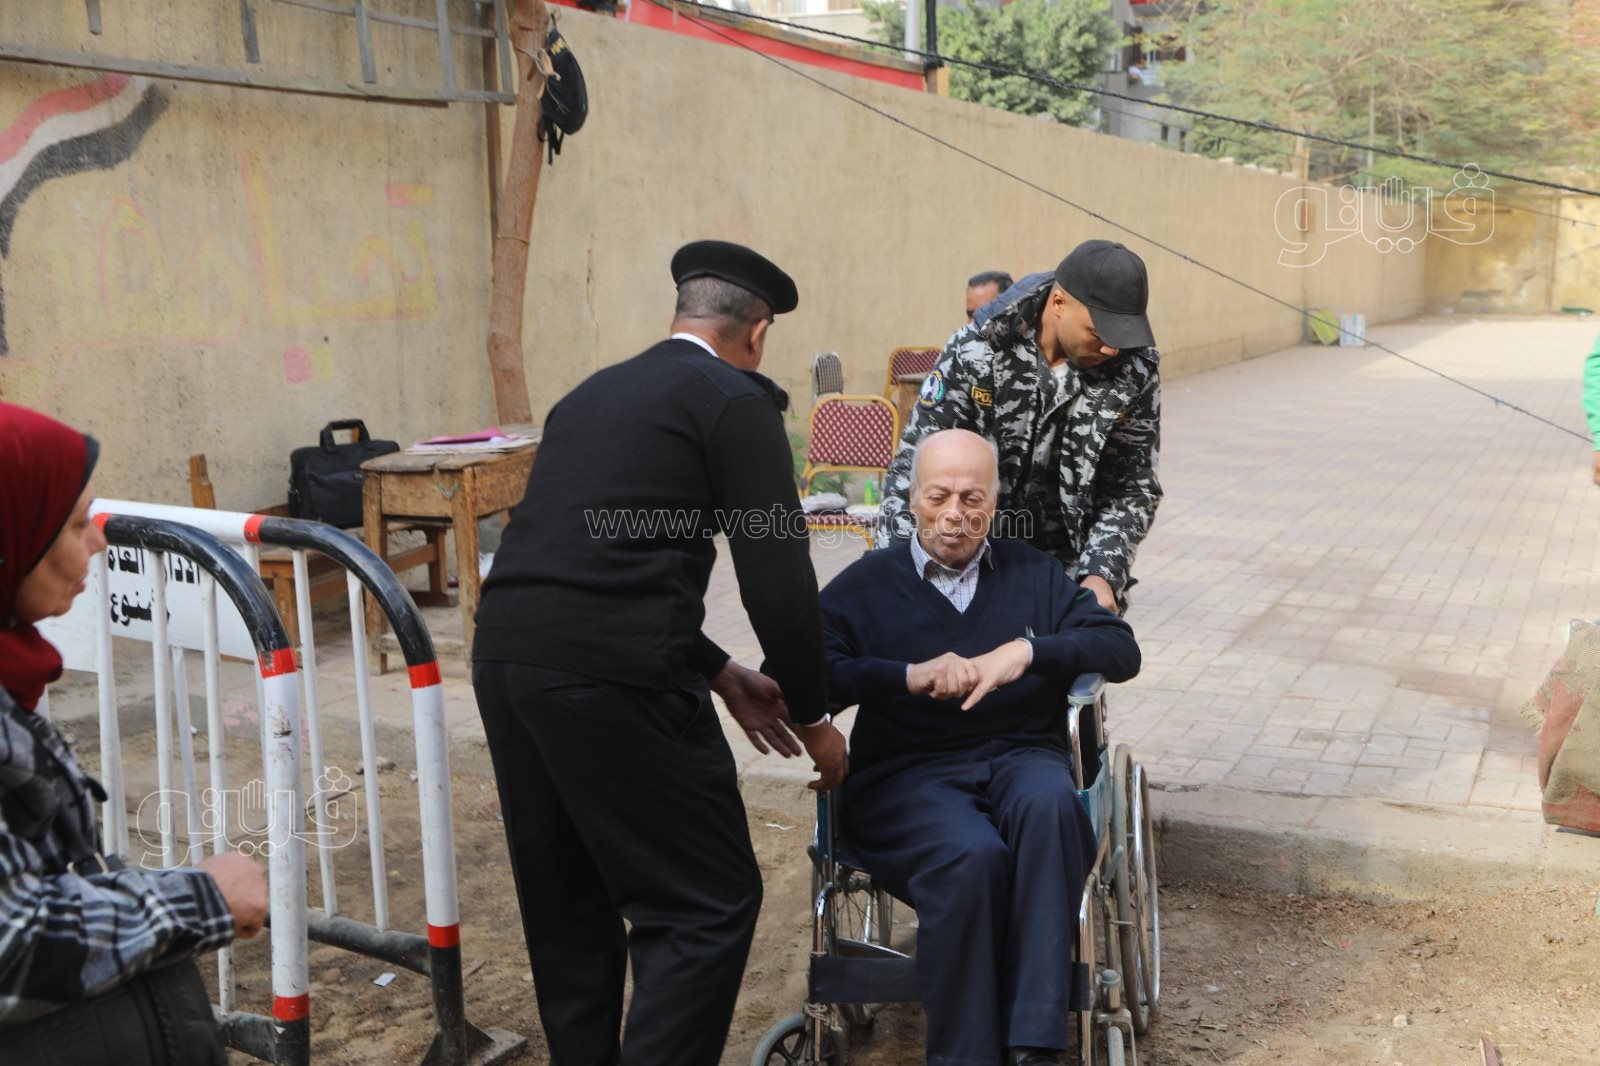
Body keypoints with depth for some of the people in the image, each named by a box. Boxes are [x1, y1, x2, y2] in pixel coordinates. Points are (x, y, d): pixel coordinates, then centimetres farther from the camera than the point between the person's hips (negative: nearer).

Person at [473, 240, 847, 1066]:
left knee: (565, 906, 22)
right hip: (611, 674, -8)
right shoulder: (738, 402, 1)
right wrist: (814, 717, 11)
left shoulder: (593, 392, 24)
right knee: (707, 904, 4)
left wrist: (718, 672, 27)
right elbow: (778, 580, -4)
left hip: (505, 657, 8)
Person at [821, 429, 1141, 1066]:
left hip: (1020, 757, 2)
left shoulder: (1033, 574, 20)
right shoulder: (866, 584, 11)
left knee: (1049, 805, -34)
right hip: (907, 775, -2)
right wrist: (910, 675, -17)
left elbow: (1122, 651, 7)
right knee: (971, 857, -34)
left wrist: (1030, 649, -11)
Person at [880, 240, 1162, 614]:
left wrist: (1101, 575, -16)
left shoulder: (1134, 370, -10)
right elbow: (913, 469, -14)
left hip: (1071, 569, 2)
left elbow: (1133, 489, -2)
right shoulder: (975, 353, -16)